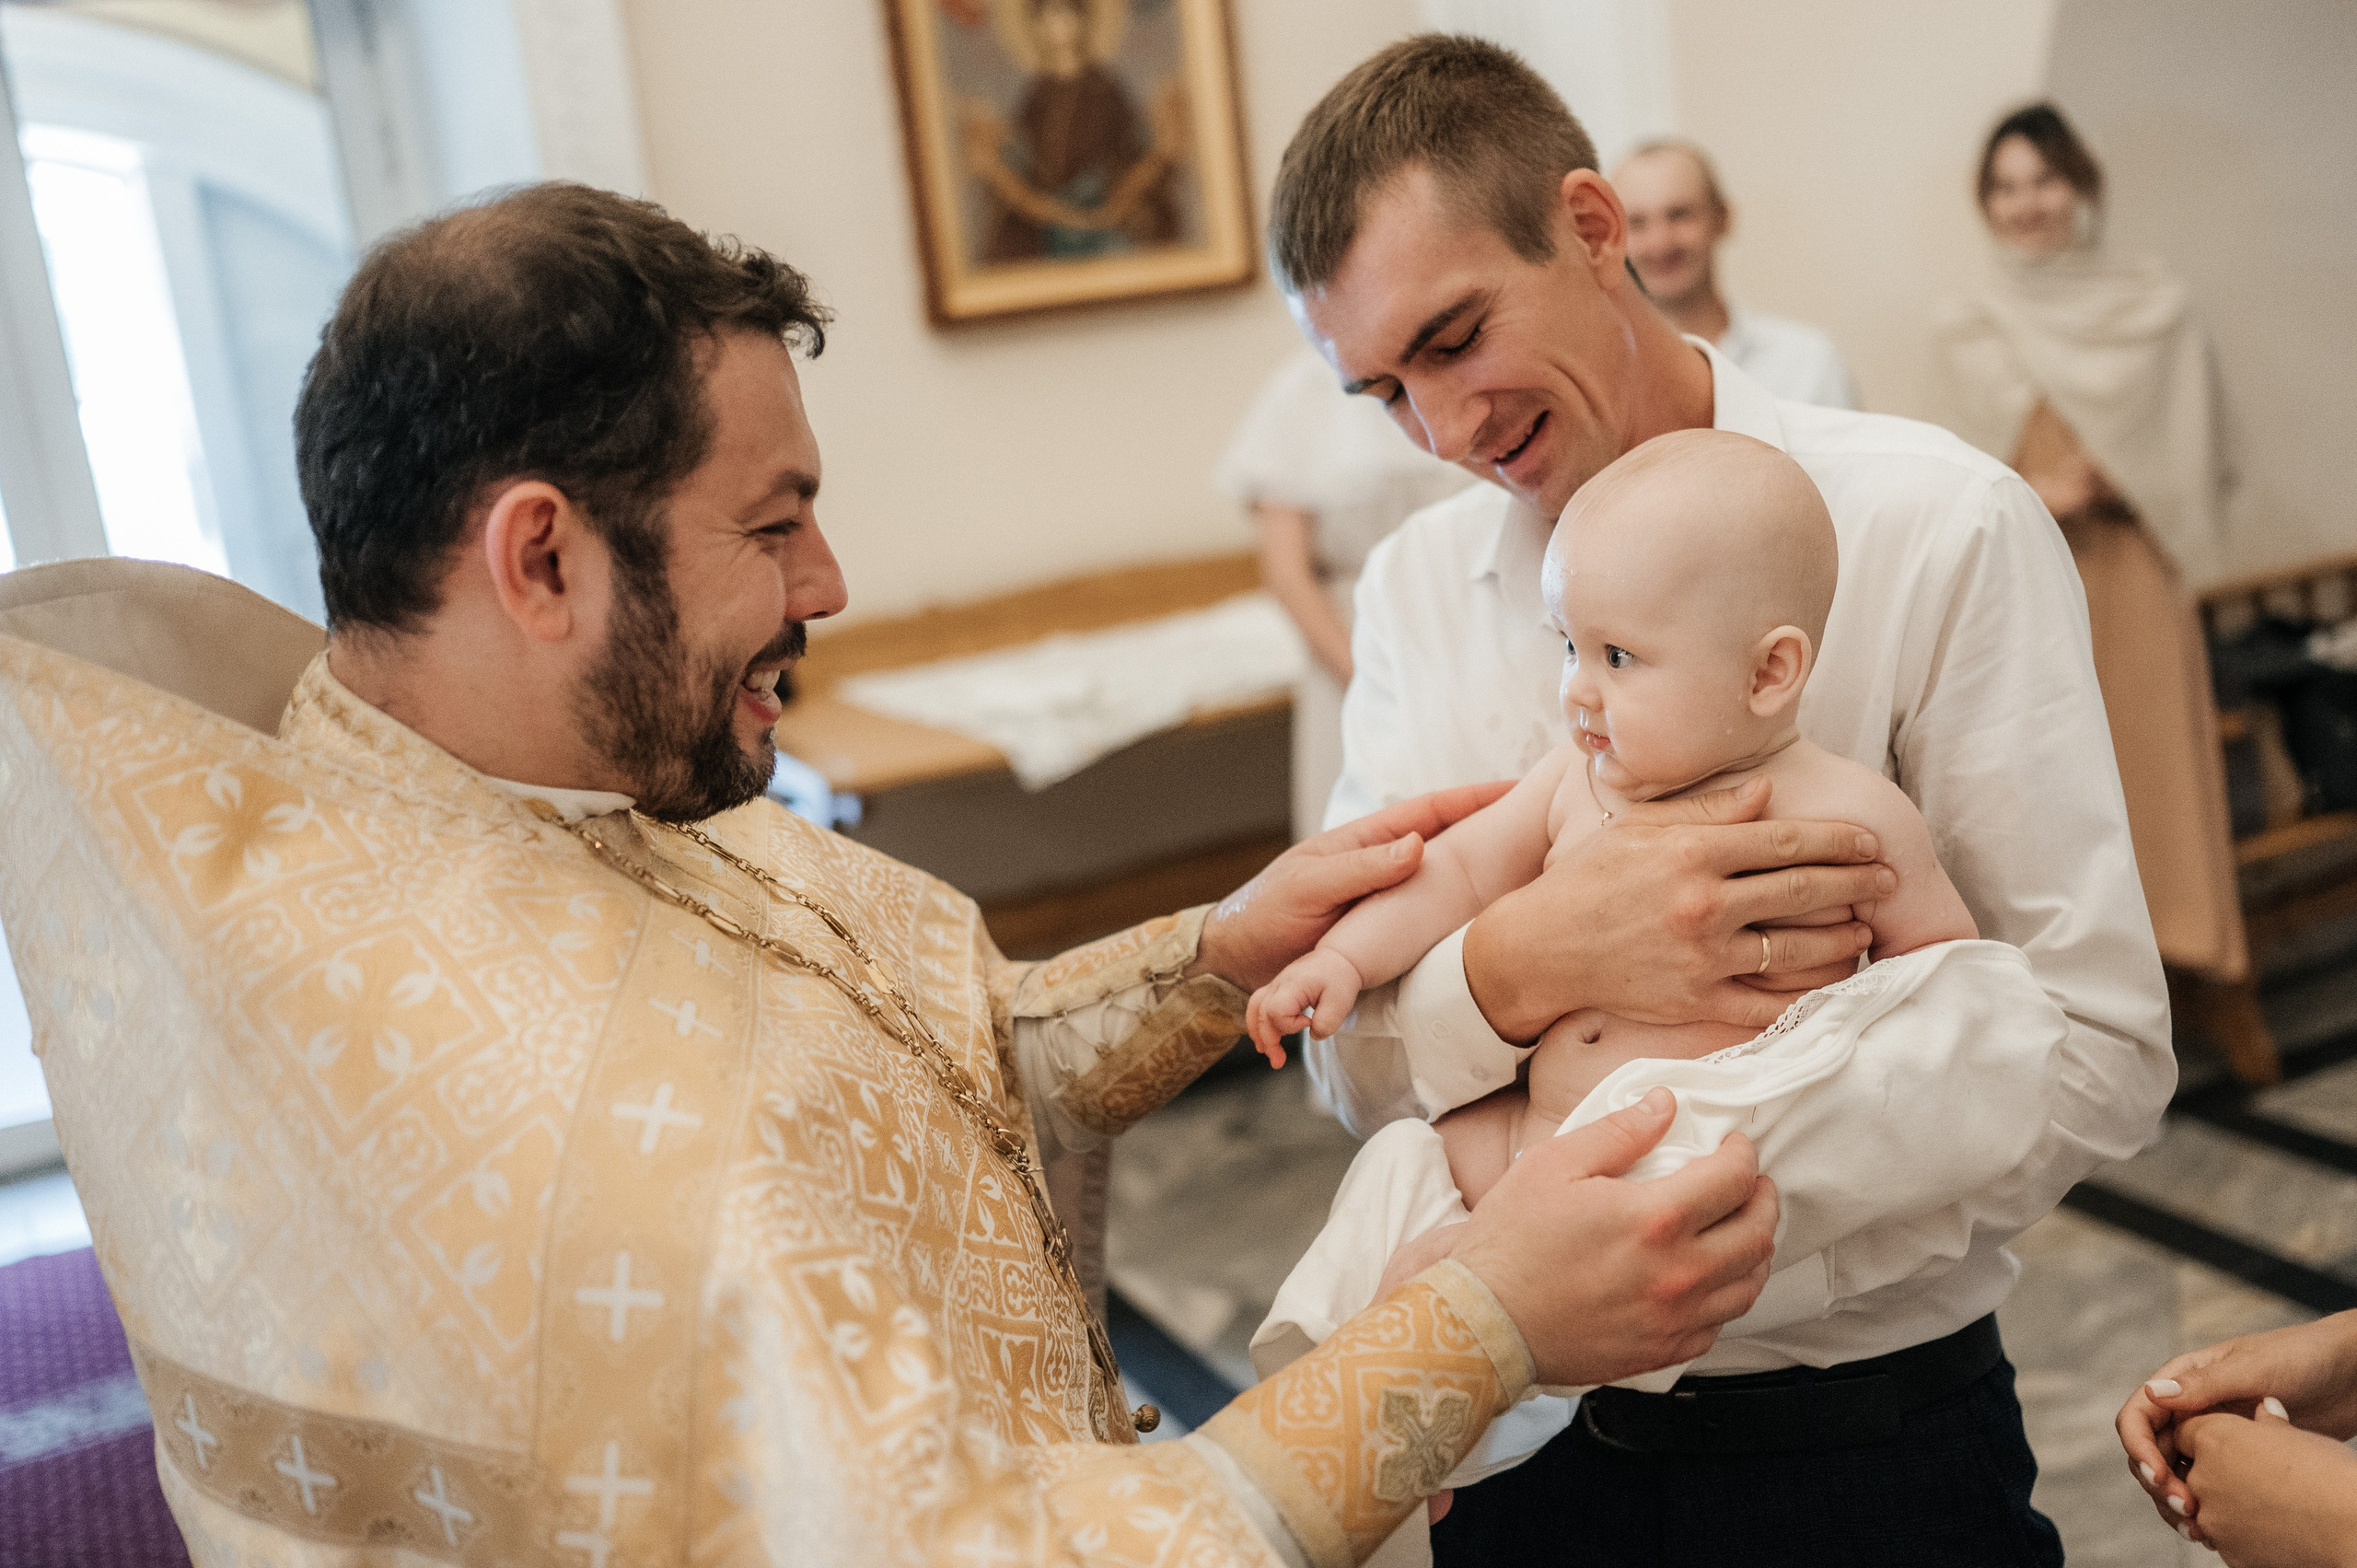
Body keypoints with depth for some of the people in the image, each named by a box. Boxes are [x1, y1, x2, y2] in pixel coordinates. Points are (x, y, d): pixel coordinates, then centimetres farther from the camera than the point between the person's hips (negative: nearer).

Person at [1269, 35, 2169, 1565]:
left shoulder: (1940, 529, -14)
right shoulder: (1415, 588, -2)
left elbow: (2096, 1049, -18)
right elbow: (1354, 1060, -6)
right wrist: (1530, 963, -27)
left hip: (1864, 1428, -3)